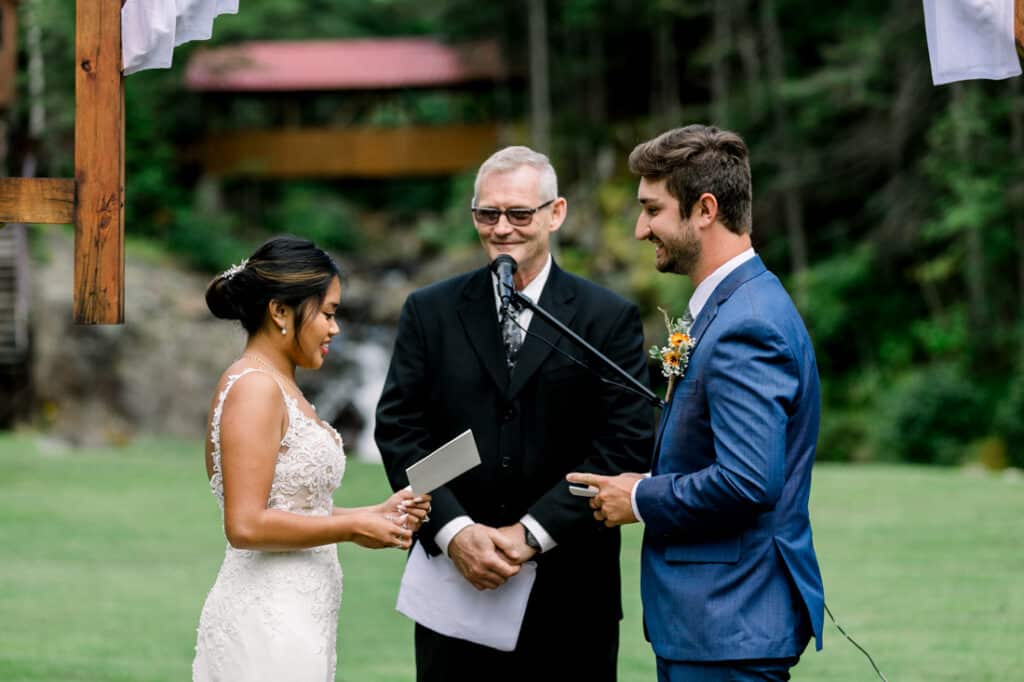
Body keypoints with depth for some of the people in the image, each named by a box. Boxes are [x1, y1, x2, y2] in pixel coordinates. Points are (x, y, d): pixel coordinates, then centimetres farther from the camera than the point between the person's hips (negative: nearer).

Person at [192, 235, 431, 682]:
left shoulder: (280, 386, 14)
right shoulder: (254, 388, -14)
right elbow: (246, 526, -21)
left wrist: (373, 515, 7)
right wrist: (352, 529, -12)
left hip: (293, 618, 9)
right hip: (266, 622, -9)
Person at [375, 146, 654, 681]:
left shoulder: (610, 319, 1)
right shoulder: (431, 313, 7)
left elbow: (626, 442, -6)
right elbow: (399, 430, 2)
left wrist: (532, 534, -13)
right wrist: (453, 532, -12)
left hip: (570, 595, -1)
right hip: (455, 582, 1)